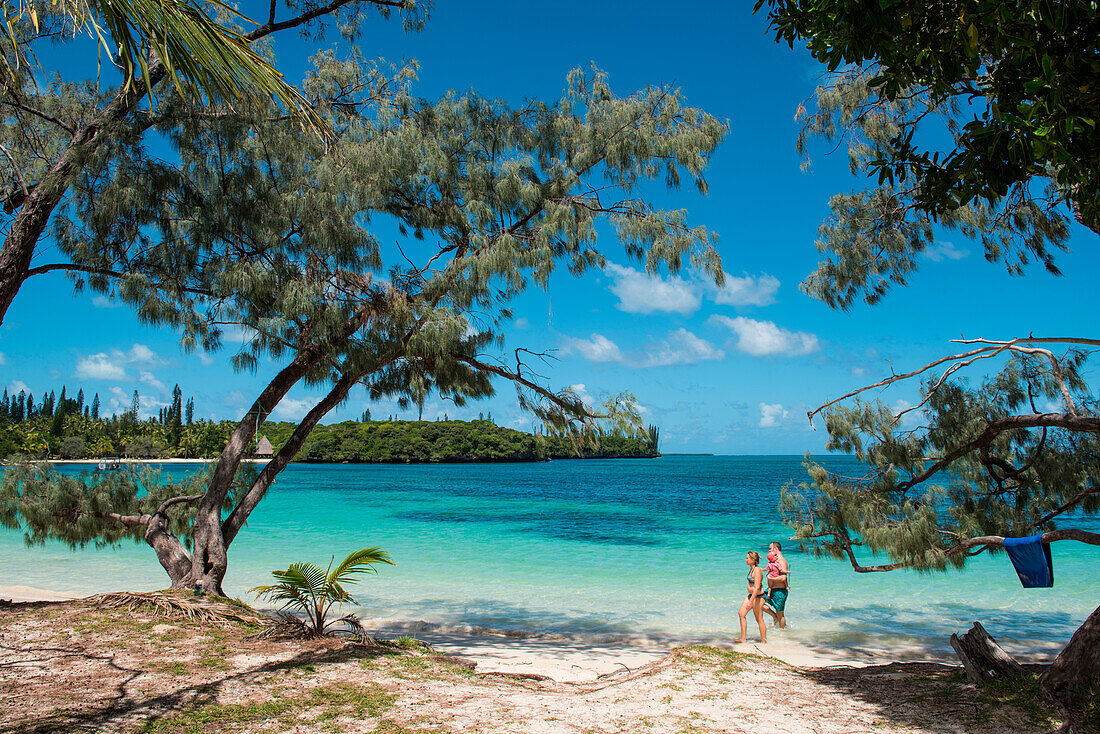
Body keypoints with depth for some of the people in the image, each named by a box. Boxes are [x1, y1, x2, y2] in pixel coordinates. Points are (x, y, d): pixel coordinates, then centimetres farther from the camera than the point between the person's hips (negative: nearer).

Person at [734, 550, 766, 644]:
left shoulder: (757, 570, -21)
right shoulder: (752, 569, 7)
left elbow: (757, 587, -26)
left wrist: (751, 601, -30)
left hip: (758, 596, -10)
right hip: (751, 595, 10)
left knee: (759, 619, -1)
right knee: (741, 613, 6)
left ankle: (764, 641, 11)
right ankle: (743, 638, 10)